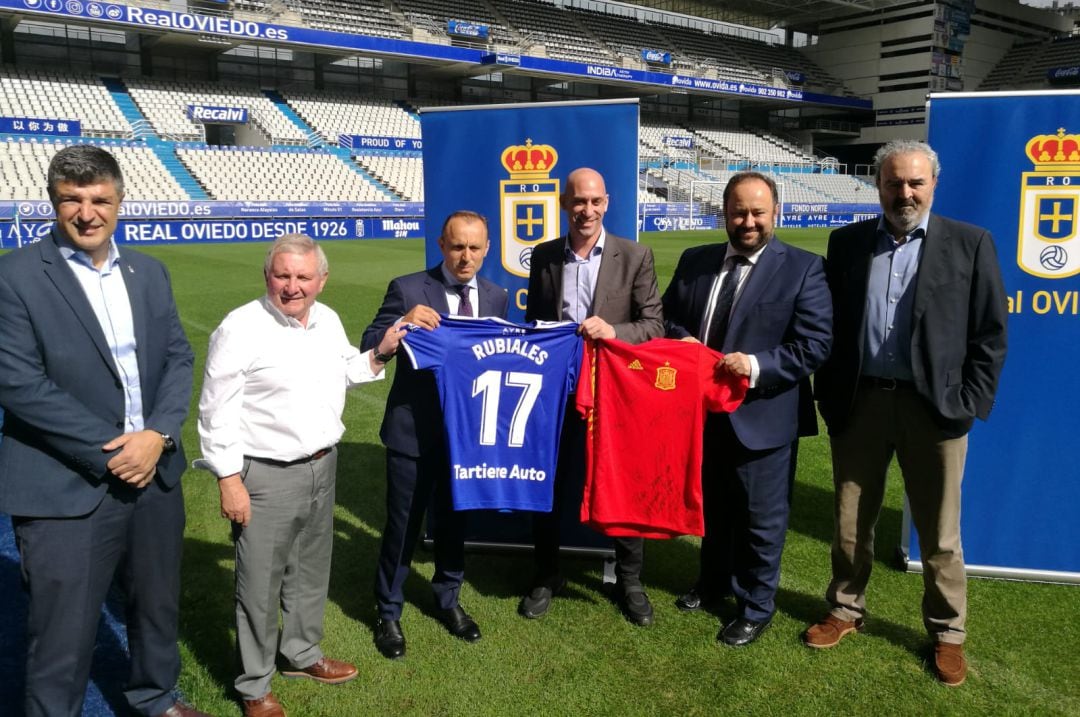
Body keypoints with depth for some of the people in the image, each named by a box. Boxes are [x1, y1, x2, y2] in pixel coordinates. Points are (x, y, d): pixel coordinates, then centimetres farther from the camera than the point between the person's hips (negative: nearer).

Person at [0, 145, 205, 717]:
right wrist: (109, 452, -15)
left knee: (158, 607, 21)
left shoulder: (150, 273, 8)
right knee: (62, 635, 7)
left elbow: (178, 358, 6)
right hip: (65, 489, -5)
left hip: (154, 474, 5)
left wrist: (156, 435, -11)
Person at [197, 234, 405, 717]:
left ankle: (301, 654, 42)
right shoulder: (240, 328, -17)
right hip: (266, 476, -6)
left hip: (322, 466, 7)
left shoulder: (328, 320, 3)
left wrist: (380, 354, 3)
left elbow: (344, 373, 19)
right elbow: (217, 413, -15)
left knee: (310, 571, 21)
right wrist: (230, 482, -15)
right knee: (259, 584, 6)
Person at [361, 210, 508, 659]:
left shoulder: (495, 297, 3)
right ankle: (388, 613, 30)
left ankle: (448, 600, 43)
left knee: (454, 520, 20)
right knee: (402, 526, 8)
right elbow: (370, 348, -13)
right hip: (414, 430, -4)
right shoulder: (408, 289, -10)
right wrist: (402, 323, -32)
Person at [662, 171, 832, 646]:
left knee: (761, 519, 11)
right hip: (703, 409, 5)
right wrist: (681, 341, -9)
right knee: (711, 507, 23)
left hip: (762, 415, -4)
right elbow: (670, 316, 13)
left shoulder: (803, 268, -9)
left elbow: (815, 344, -14)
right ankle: (713, 581, 46)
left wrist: (756, 365, -27)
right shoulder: (694, 262, 5)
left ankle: (755, 607, 31)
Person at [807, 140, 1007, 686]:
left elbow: (990, 332, 0)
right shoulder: (847, 242, 5)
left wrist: (970, 404, -7)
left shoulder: (970, 243, 0)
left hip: (934, 406, -2)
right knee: (850, 522, 14)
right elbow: (828, 322, 7)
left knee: (939, 533, 10)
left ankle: (947, 632, 29)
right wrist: (827, 394, 1)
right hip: (858, 402, 2)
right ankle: (845, 610, 34)